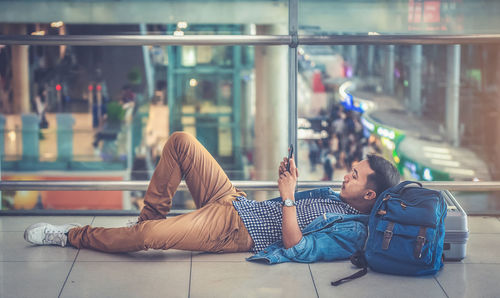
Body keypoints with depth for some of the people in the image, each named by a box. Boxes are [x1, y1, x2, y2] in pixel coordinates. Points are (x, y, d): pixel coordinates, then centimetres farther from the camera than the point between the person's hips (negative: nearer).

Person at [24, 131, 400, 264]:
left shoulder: (353, 231, -14)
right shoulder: (336, 195, 14)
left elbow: (295, 248, -24)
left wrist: (288, 196, -23)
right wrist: (292, 182, 5)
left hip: (235, 231, -9)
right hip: (232, 200, 9)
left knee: (150, 235, -29)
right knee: (181, 141, -1)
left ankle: (70, 235, -8)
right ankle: (150, 218, 8)